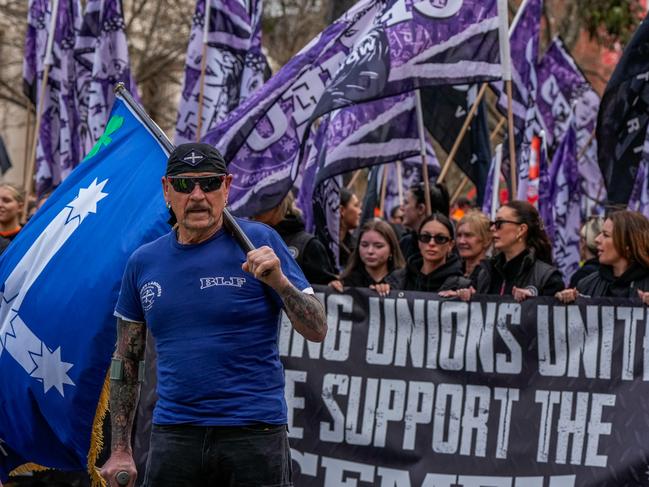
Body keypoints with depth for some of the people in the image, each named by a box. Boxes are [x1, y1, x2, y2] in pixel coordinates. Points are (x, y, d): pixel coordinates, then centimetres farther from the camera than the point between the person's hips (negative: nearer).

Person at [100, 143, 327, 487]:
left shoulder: (259, 242, -2)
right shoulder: (143, 262, 8)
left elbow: (317, 330, -4)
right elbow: (126, 359, 14)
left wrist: (280, 282, -22)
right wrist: (120, 450, 10)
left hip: (255, 433, -3)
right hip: (173, 435, 3)